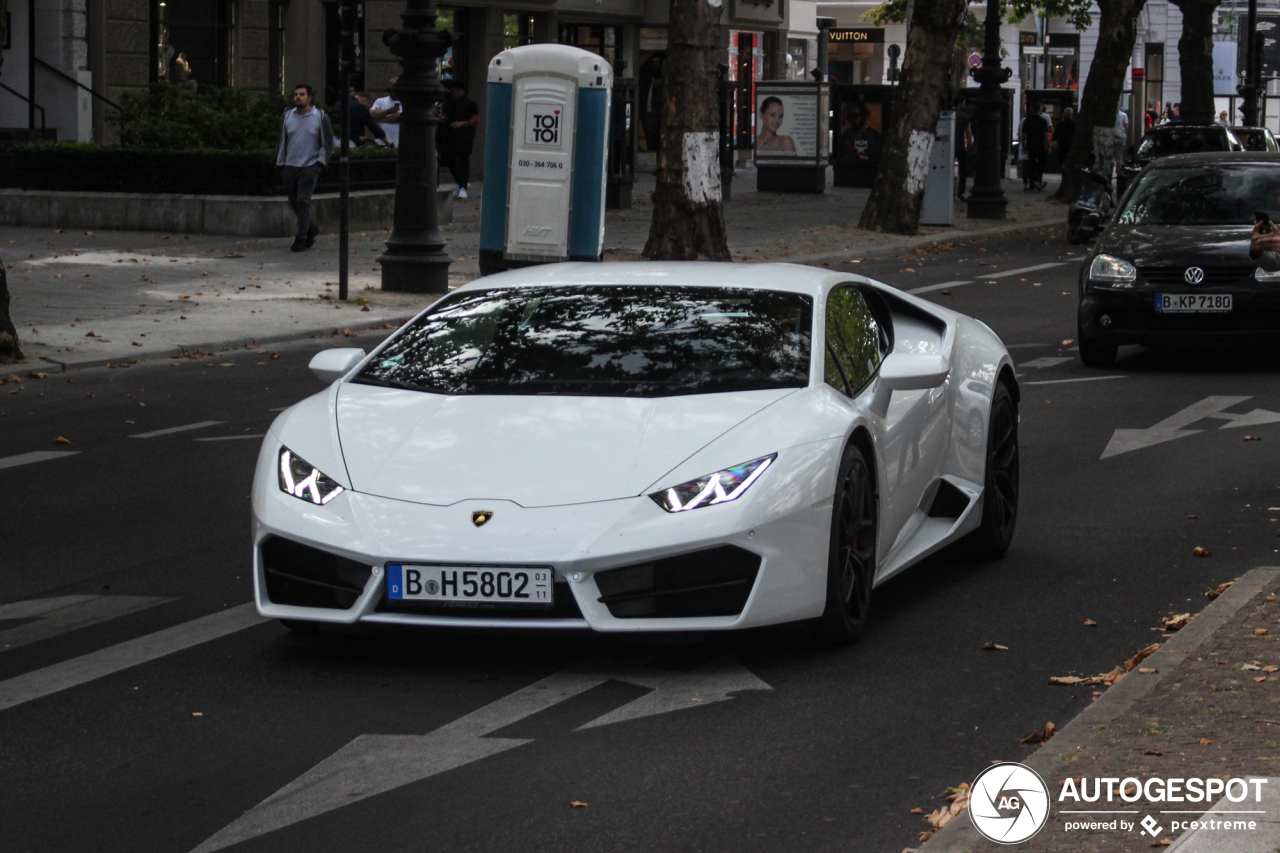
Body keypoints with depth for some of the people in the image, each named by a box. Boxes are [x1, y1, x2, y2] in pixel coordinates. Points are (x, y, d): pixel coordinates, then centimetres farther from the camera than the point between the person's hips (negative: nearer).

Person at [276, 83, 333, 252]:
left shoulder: (320, 117, -1)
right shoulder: (287, 116, 8)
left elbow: (328, 142, 3)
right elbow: (282, 141, 16)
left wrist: (320, 163, -5)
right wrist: (280, 163, 11)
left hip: (310, 166, -4)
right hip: (290, 166, 4)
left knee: (303, 201, -13)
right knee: (294, 202, 9)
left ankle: (301, 239, -10)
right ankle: (311, 228, 31)